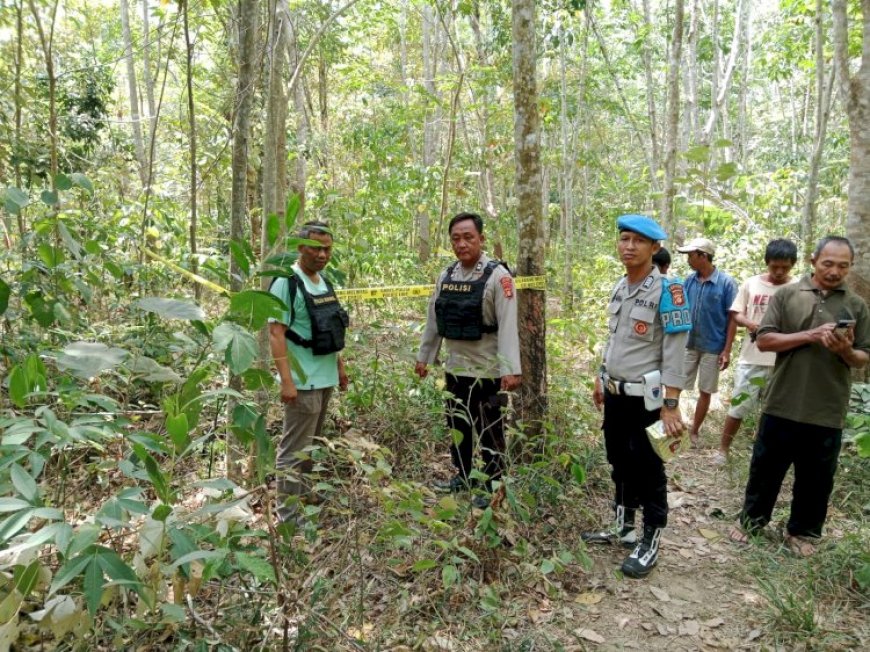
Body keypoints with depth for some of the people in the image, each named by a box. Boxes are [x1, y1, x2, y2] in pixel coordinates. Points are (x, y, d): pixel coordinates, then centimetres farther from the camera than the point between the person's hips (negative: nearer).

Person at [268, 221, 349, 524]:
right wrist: (286, 381, -23)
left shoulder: (324, 282, 12)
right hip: (303, 382, -8)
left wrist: (340, 366, 20)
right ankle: (287, 515, 8)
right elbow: (276, 333, -18)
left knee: (312, 444, 18)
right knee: (294, 449, -1)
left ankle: (303, 495, 32)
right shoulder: (286, 282, -13)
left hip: (325, 379, 9)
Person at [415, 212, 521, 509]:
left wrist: (511, 369, -28)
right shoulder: (446, 276, 5)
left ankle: (492, 488, 21)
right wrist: (424, 357, 16)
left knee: (489, 432, 5)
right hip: (455, 368, 7)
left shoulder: (497, 276, -15)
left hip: (487, 370, -7)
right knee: (457, 426, 20)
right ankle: (462, 476, 39)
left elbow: (508, 325, -21)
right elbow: (433, 320, 13)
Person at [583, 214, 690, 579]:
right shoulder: (619, 288, 8)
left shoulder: (667, 291, -15)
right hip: (615, 394, 7)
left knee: (648, 470, 5)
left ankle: (650, 542, 21)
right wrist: (601, 379, 19)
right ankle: (623, 528, 34)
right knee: (620, 464, 18)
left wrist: (671, 405, -21)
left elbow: (674, 351, -18)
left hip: (646, 398, -7)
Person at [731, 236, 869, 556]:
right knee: (766, 468, 12)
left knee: (816, 478, 13)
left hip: (827, 411, 1)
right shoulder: (787, 295, -1)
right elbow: (764, 340, -7)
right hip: (782, 405, -1)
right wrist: (809, 336, -18)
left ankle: (802, 531, 31)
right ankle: (752, 521, 29)